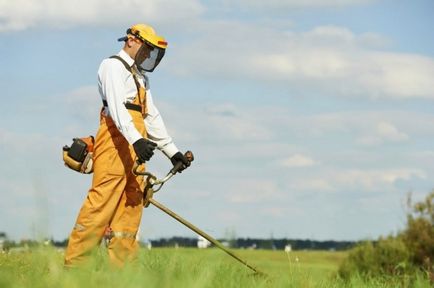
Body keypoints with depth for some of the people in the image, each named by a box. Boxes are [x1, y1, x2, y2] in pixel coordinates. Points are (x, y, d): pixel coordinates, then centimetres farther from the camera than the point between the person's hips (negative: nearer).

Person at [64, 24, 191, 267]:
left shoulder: (141, 77, 30)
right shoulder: (113, 66, 0)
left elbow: (152, 117, 32)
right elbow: (116, 105, -16)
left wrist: (172, 150, 24)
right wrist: (136, 139, -31)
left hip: (135, 146, 9)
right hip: (116, 138, -9)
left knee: (132, 205, 3)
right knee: (102, 201, -15)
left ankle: (123, 265, 3)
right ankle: (74, 264, -17)